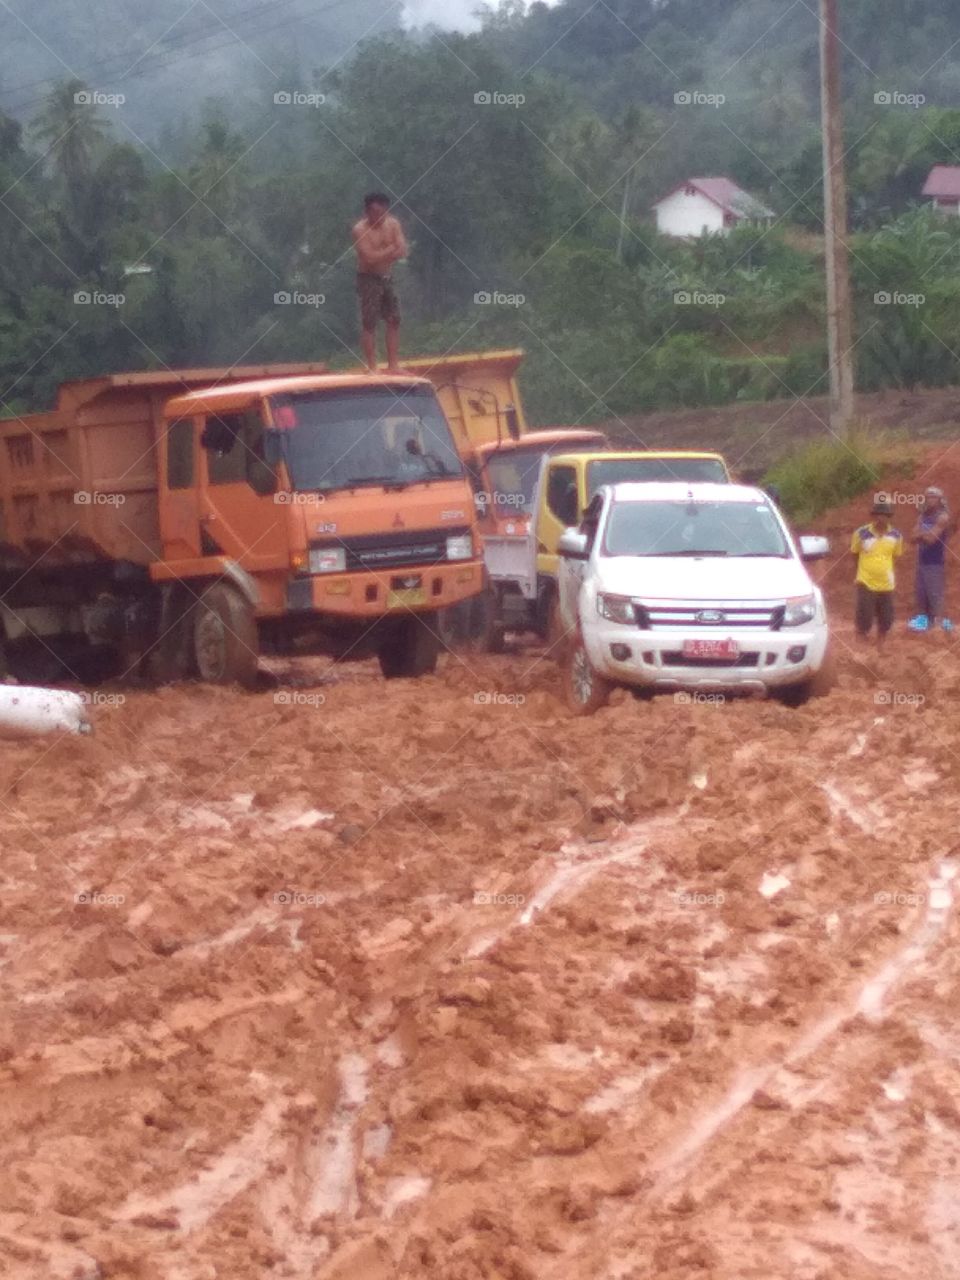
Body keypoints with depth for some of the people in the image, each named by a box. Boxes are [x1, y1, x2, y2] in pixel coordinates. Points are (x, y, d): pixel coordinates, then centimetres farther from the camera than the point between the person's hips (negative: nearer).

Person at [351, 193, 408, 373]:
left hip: (387, 277, 6)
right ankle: (372, 368, -2)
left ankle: (393, 365, 13)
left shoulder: (393, 225, 0)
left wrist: (380, 255, -21)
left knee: (394, 321, 6)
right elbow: (370, 257, -24)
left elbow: (402, 251, -7)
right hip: (369, 279, -6)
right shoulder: (360, 230, -15)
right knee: (369, 323, -5)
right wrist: (391, 250, -13)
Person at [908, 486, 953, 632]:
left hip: (935, 562, -8)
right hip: (922, 560, 8)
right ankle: (922, 618, 16)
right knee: (921, 592, 10)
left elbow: (931, 538, -18)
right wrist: (925, 534, -11)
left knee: (934, 593, -12)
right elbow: (913, 538, 6)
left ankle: (939, 622, -13)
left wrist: (921, 534, -1)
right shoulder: (922, 517, 13)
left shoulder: (942, 517, -10)